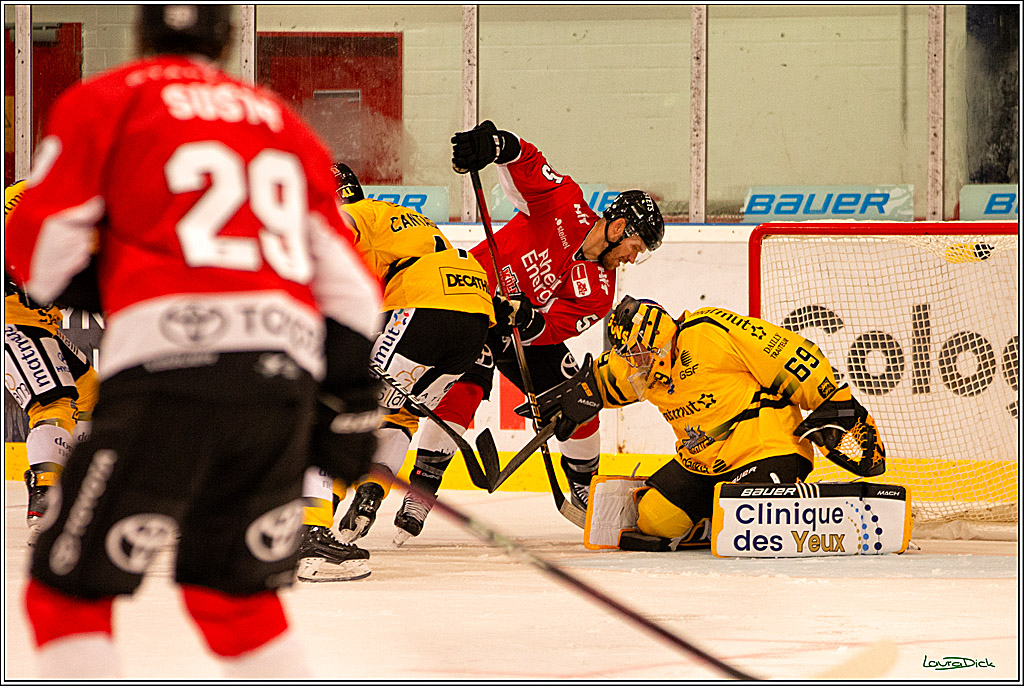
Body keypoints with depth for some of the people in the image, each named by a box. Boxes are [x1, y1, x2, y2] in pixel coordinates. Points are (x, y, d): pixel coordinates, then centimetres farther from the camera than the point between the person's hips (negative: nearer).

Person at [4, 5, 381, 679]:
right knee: (234, 595, 20)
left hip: (170, 370, -5)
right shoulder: (286, 122, 24)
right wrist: (351, 399, 22)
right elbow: (345, 280, 19)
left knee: (70, 590, 1)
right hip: (283, 374, 5)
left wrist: (99, 291, 23)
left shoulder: (104, 102, 10)